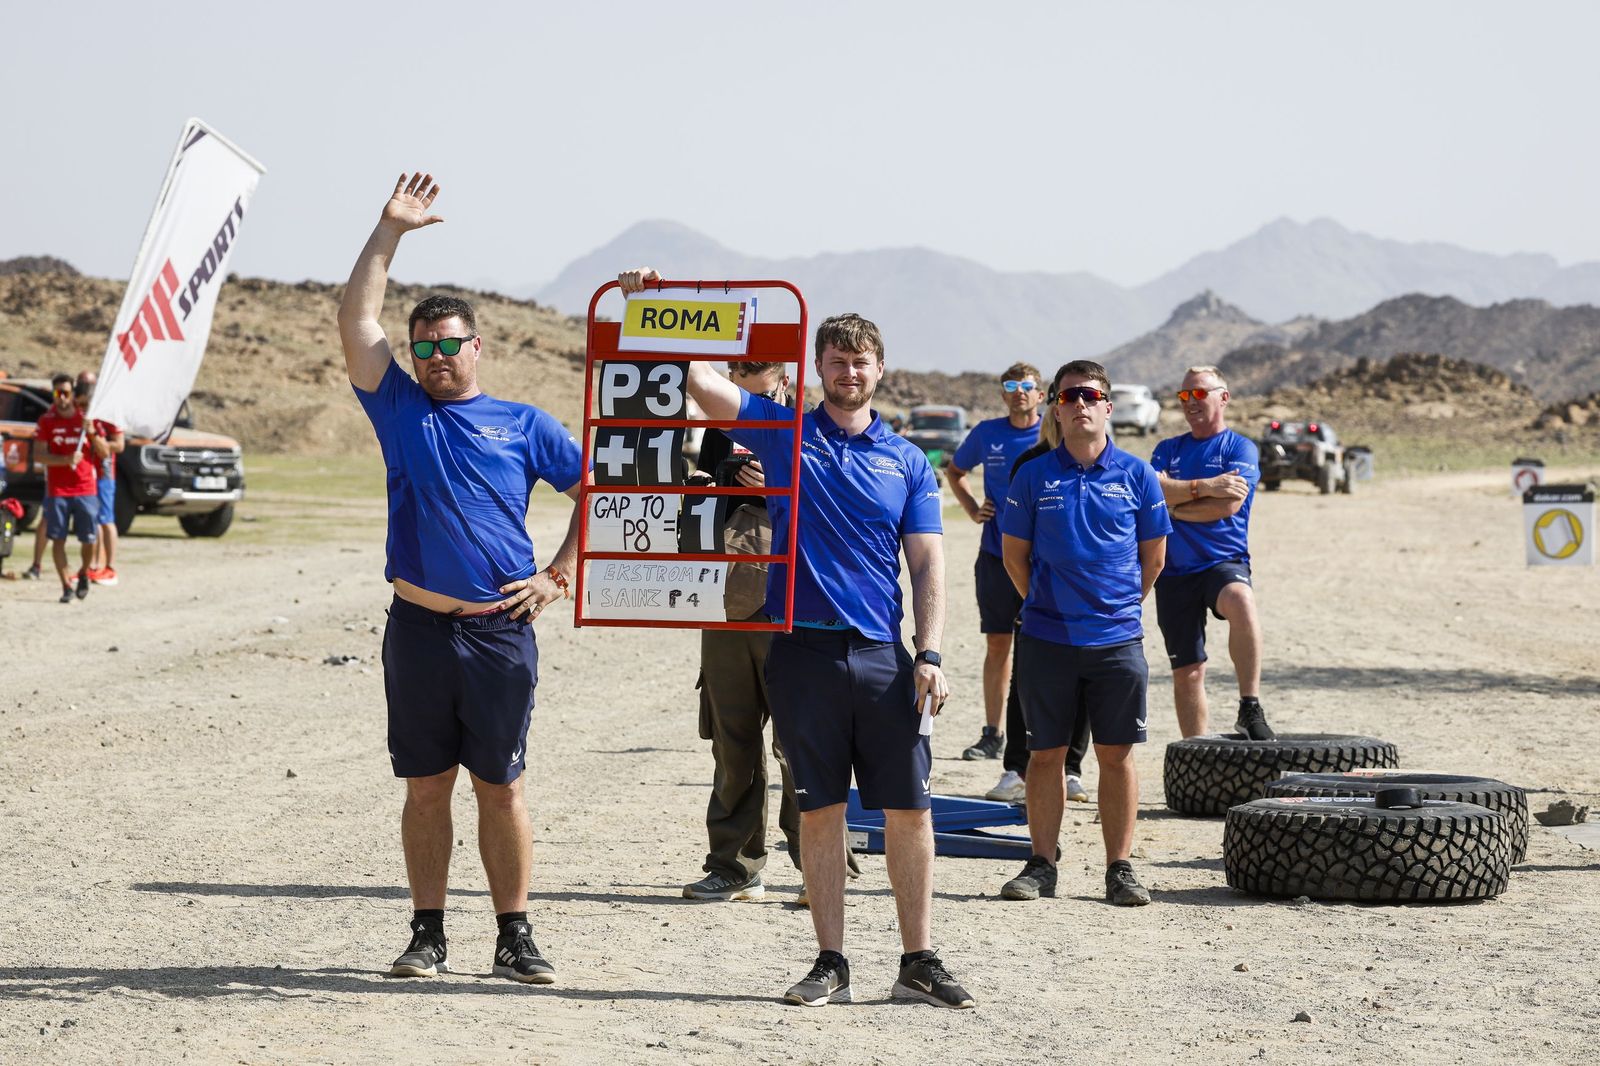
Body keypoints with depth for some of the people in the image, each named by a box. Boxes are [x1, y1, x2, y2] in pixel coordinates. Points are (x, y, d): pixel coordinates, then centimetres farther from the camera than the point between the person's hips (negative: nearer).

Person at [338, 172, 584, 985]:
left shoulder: (522, 425, 8)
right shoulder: (400, 411, 9)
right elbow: (356, 323, 1)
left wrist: (561, 575, 5)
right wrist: (390, 230, -1)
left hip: (500, 629, -1)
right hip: (419, 628, 1)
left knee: (501, 788, 2)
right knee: (426, 786, 6)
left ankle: (515, 938, 7)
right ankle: (427, 934, 12)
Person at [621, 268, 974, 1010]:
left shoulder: (907, 462, 10)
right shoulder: (781, 433, 8)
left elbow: (927, 564, 6)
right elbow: (695, 376, 1)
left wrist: (929, 654, -5)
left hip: (882, 655, 1)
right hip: (801, 649, -1)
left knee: (909, 809, 0)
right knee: (819, 809, 4)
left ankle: (919, 962, 8)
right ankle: (831, 964, 10)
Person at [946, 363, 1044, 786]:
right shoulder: (987, 433, 6)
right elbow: (955, 472, 23)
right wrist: (973, 509, 10)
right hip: (996, 555, 2)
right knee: (997, 643, 5)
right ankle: (992, 734, 11)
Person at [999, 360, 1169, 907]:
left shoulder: (1136, 475, 3)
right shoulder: (1034, 476, 2)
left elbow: (1153, 556, 11)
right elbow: (1014, 553, 10)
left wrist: (1117, 602, 11)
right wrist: (1046, 603, 10)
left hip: (1117, 640, 0)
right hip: (1046, 639, 0)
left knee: (1116, 755, 2)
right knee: (1045, 754, 4)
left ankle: (1120, 868, 8)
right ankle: (1041, 865, 12)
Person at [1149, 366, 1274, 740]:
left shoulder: (1240, 448, 3)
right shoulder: (1168, 449, 15)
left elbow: (1228, 505, -12)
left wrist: (1173, 505, -1)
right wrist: (1204, 487, -12)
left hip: (1224, 560, -4)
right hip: (1174, 570, 4)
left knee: (1240, 602, -39)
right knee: (1186, 673, 6)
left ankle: (1250, 708, -35)